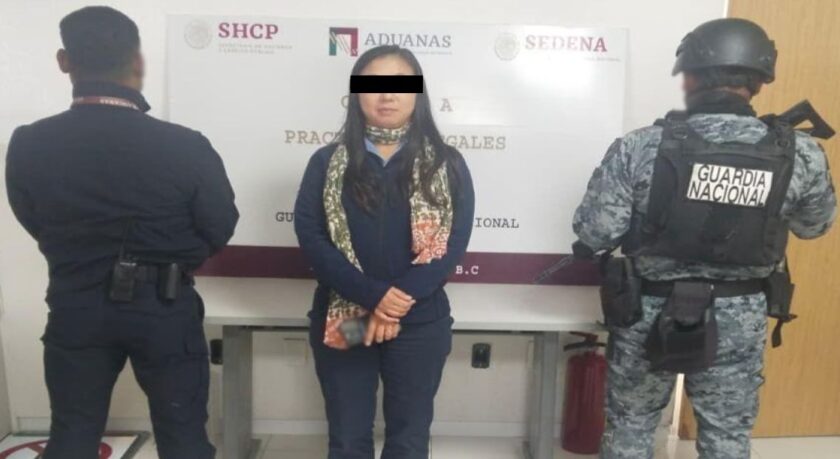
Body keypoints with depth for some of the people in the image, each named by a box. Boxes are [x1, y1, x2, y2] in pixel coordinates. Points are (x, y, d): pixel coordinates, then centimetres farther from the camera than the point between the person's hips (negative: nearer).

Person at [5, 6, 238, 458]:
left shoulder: (27, 145, -10)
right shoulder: (186, 146, -20)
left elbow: (37, 226, 5)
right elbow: (219, 231, -8)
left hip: (75, 307, 3)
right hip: (166, 308, -2)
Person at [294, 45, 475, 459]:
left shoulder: (447, 165, 2)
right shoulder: (327, 162, 3)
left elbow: (453, 243, -6)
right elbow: (310, 235, -7)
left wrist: (399, 301, -17)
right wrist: (374, 296, -18)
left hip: (420, 323, 0)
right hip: (341, 320, 1)